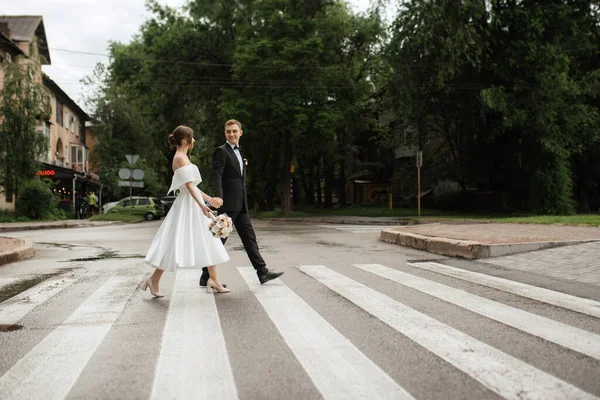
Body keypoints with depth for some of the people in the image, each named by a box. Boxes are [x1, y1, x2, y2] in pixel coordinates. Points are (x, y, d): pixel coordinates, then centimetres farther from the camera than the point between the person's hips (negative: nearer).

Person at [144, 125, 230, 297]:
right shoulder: (180, 158, -14)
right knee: (175, 243, -5)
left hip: (193, 203, 10)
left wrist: (207, 197, 26)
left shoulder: (183, 157, 16)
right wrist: (201, 205, -27)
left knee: (208, 242, 9)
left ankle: (214, 280, 14)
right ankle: (154, 279, 6)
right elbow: (189, 185, -21)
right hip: (187, 205, -10)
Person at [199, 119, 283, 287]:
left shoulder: (238, 151, 19)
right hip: (227, 203, -9)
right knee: (219, 239, -3)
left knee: (249, 237, 9)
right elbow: (216, 174, -21)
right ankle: (206, 277, 6)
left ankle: (262, 272, 14)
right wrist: (218, 196, -36)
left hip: (240, 204, 9)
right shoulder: (221, 151, -8)